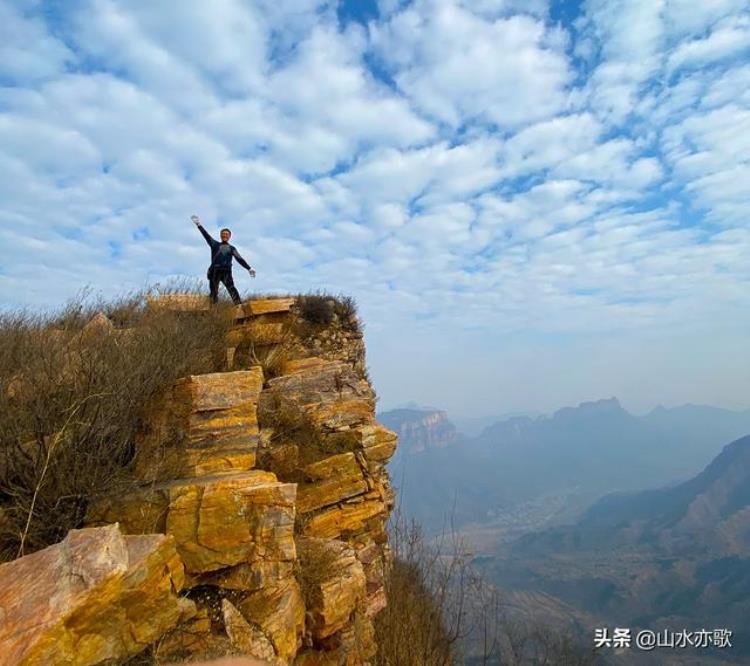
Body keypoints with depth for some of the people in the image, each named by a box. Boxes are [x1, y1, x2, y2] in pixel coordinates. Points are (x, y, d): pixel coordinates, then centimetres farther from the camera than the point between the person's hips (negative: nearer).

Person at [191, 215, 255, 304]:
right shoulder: (215, 244, 21)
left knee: (231, 287, -20)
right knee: (213, 291, -3)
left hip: (226, 271, -2)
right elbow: (206, 235, 13)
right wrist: (199, 225, 4)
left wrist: (249, 268, 6)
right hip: (215, 271, 2)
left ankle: (239, 305, -32)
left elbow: (240, 259, 14)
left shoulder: (231, 248, 20)